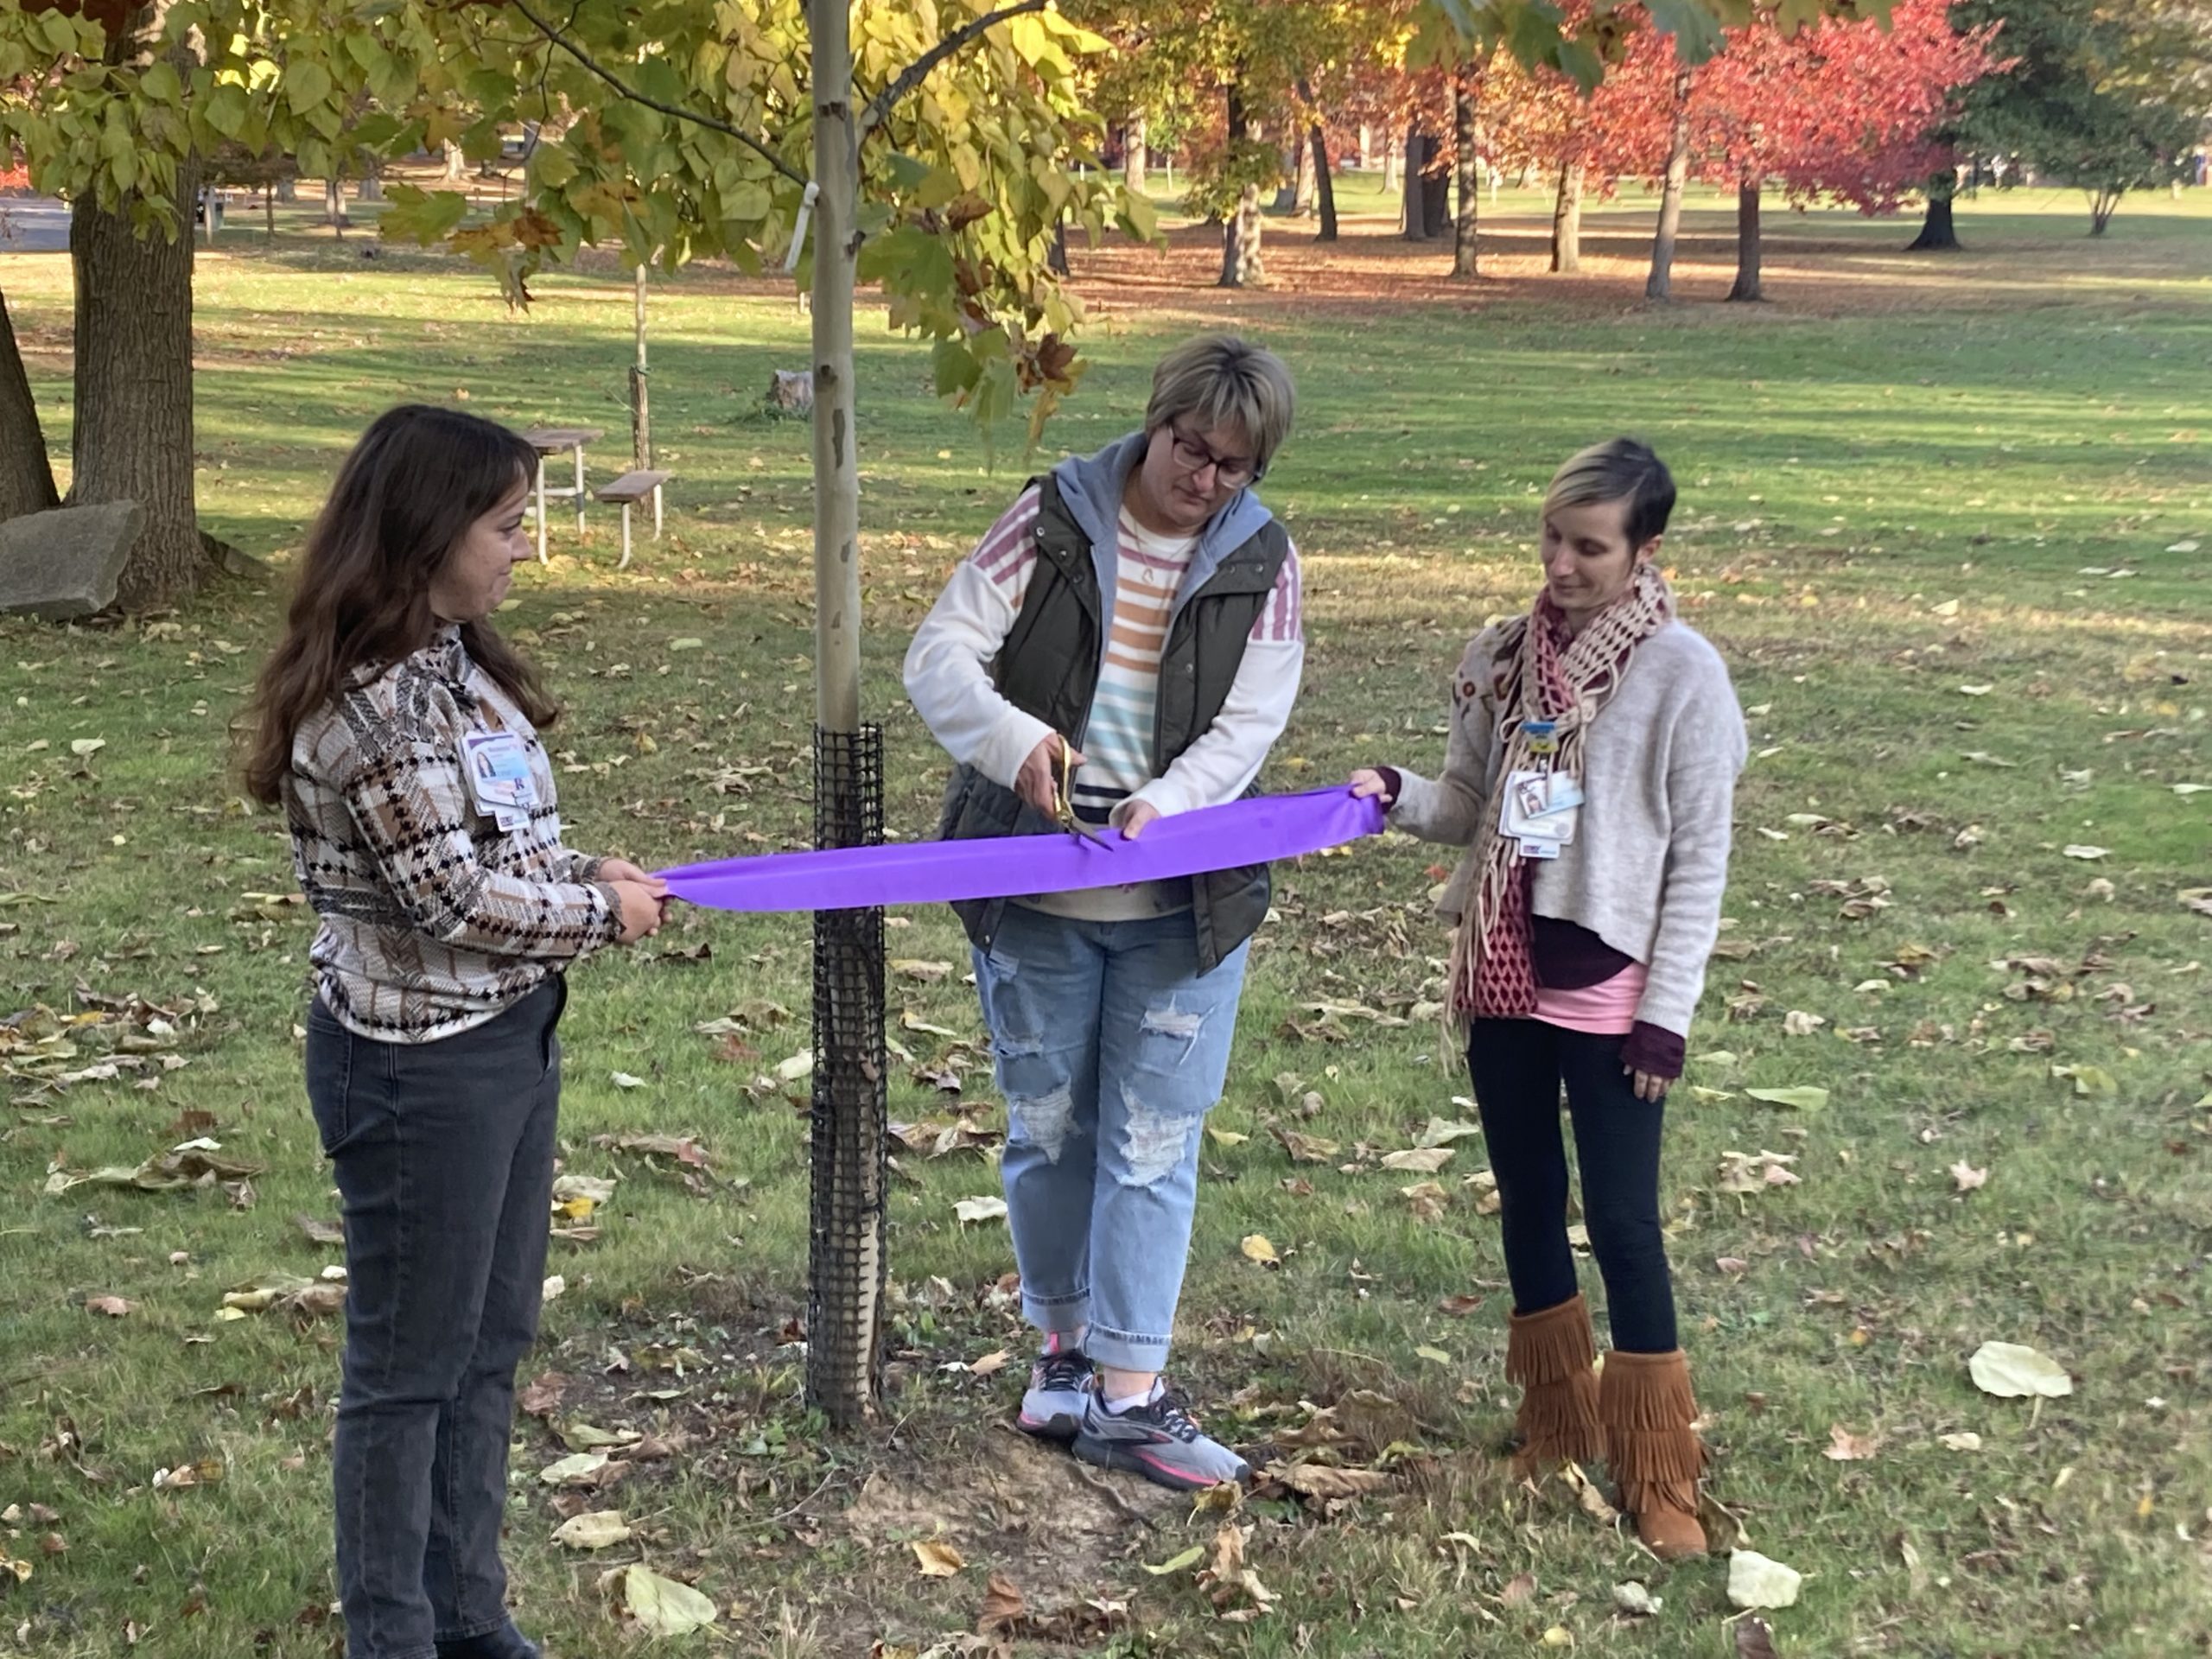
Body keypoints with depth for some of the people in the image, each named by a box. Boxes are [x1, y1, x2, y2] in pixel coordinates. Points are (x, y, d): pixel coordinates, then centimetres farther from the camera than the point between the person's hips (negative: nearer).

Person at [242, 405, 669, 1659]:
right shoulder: (371, 703, -23)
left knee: (495, 1340, 19)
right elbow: (453, 898, -22)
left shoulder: (456, 660, 6)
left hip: (514, 1038, 9)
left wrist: (587, 874, 0)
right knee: (413, 1365, 6)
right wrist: (602, 914, -9)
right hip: (421, 1069, -9)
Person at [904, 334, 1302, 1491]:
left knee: (1151, 1147, 0)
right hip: (1033, 888, 1)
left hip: (1181, 906, 0)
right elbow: (942, 654, -10)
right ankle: (1065, 1347, 30)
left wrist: (1166, 803, -26)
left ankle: (1127, 1397, 6)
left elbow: (1246, 727, -7)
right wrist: (1012, 740, -29)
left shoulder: (1262, 563, -2)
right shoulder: (1053, 519, -4)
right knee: (1047, 1131, 12)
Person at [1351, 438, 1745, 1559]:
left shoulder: (1683, 676, -10)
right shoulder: (1500, 658, 3)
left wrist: (1666, 1012, -10)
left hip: (1609, 993, -5)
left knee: (1622, 1223, -3)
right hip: (1502, 979, 5)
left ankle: (1657, 1478, 11)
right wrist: (1397, 794, -11)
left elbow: (1700, 859, -7)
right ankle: (1557, 1429, 32)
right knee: (1528, 1201, 15)